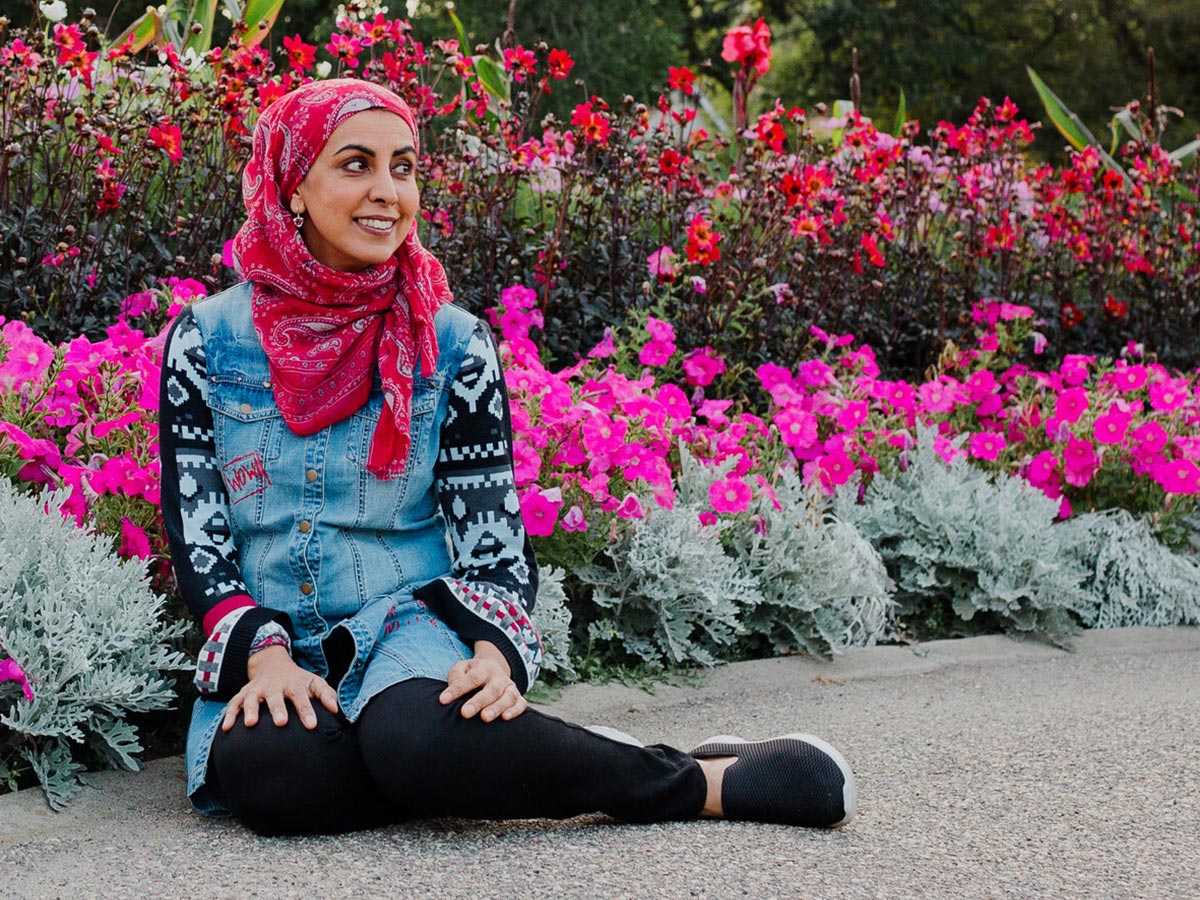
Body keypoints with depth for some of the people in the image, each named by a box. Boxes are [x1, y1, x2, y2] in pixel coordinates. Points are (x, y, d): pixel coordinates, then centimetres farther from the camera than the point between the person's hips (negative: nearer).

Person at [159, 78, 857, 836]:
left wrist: (495, 653, -19)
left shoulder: (453, 345, 4)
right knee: (257, 766, -37)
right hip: (270, 646, 1)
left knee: (416, 735, -39)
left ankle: (704, 781, -22)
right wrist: (263, 655, -16)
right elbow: (196, 533, 1)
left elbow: (494, 542, 2)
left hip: (409, 629, -1)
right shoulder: (207, 339, 4)